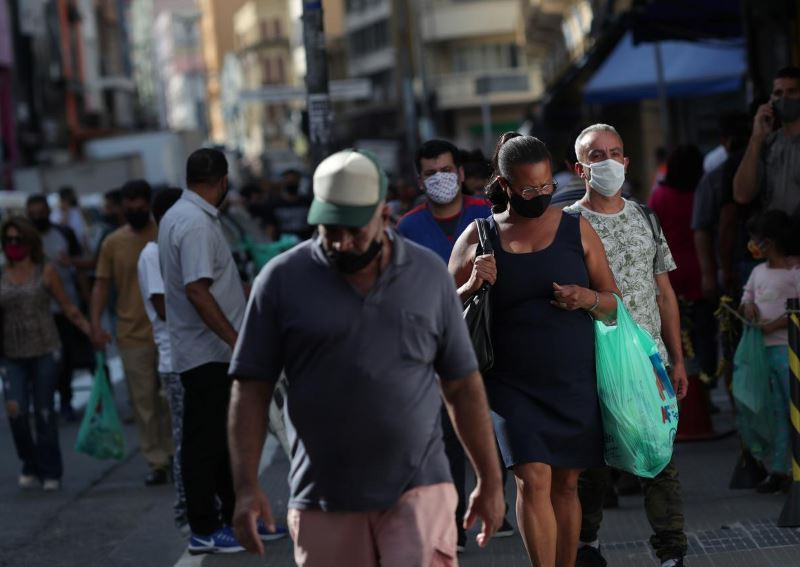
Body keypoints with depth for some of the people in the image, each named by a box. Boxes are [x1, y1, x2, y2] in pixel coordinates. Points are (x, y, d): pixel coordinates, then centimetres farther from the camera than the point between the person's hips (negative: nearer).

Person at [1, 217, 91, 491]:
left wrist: (92, 332, -1)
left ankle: (50, 473, 15)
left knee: (45, 413, 0)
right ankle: (30, 466, 14)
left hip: (45, 352, -1)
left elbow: (69, 309, 5)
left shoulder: (45, 272, 1)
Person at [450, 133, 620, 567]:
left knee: (565, 483, 7)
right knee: (532, 479, -12)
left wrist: (588, 298, -13)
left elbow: (614, 302, 9)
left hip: (574, 382, 2)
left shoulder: (576, 229, 4)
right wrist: (473, 285, -15)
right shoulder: (478, 238, 1)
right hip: (513, 384, -2)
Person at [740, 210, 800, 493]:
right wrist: (747, 304, 4)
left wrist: (775, 325, -16)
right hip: (763, 350, 7)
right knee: (776, 412, 9)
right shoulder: (758, 271, 15)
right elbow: (747, 293, 27)